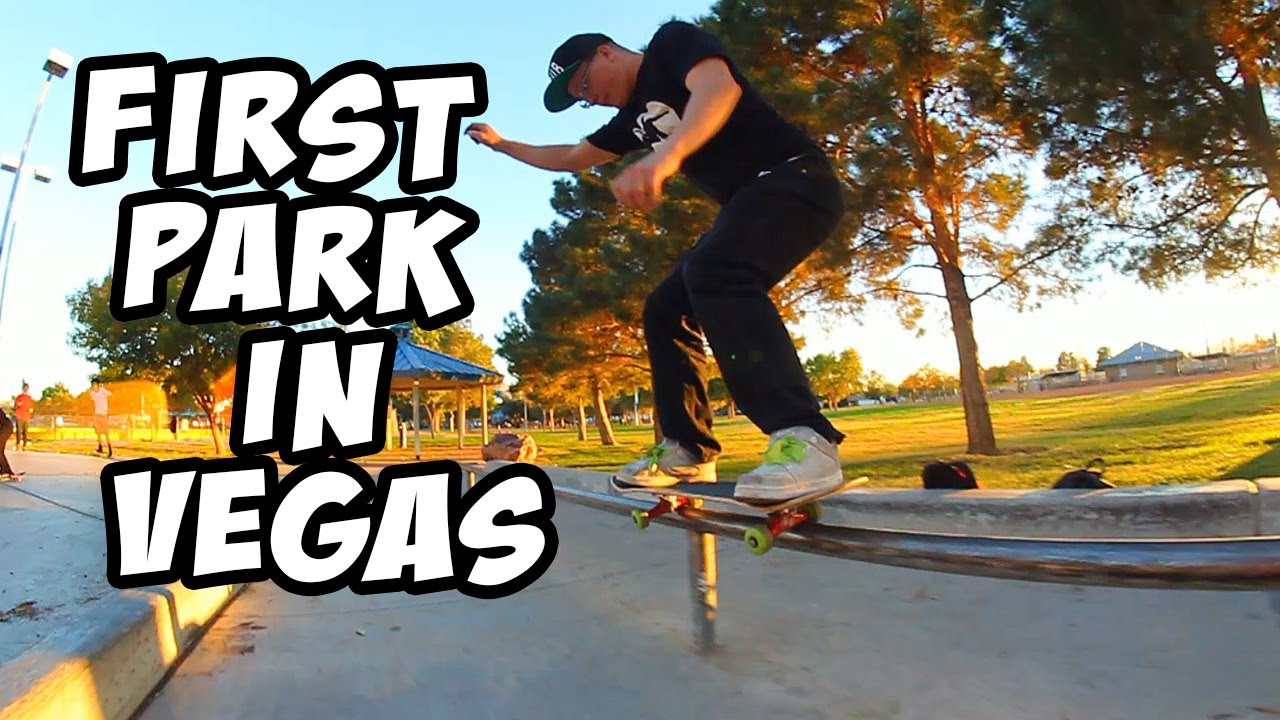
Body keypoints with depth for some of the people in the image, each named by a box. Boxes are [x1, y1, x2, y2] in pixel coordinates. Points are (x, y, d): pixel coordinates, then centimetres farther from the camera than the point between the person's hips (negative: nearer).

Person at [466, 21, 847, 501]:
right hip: (749, 202, 9)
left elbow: (720, 87, -27)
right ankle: (687, 450, 8)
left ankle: (803, 438, -38)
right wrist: (501, 145, 41)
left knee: (714, 274, -34)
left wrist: (668, 153, -44)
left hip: (794, 180, -9)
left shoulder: (673, 42, -4)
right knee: (666, 309, 5)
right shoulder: (634, 117, 21)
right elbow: (571, 159, 34)